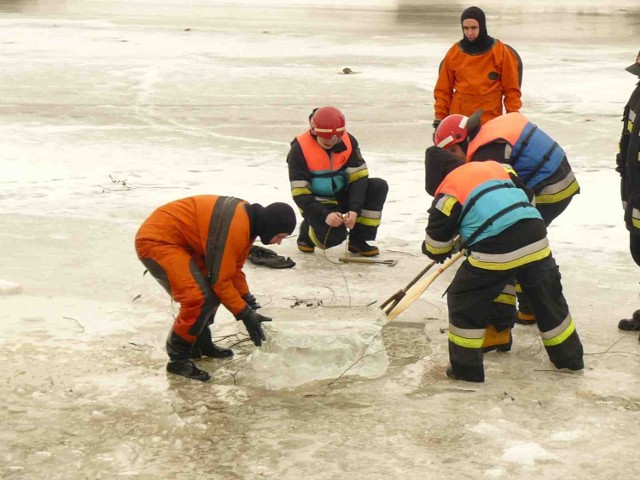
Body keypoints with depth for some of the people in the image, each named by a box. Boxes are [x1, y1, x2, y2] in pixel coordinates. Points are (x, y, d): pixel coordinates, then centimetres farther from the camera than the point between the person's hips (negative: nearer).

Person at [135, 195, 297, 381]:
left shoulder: (248, 218, 4)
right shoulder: (235, 226, -27)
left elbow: (233, 268, 15)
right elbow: (220, 279, -21)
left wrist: (250, 303, 10)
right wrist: (245, 314, -14)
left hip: (177, 239, 11)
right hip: (155, 241, -11)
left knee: (212, 291, 15)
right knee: (199, 298, -20)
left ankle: (201, 344, 31)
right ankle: (178, 359, -7)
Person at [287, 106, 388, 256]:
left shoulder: (348, 141, -10)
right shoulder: (299, 149, -21)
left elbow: (359, 177, -12)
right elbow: (300, 193, -21)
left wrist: (354, 210, -26)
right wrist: (325, 215, -33)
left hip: (342, 195, 5)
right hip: (317, 202, -5)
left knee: (379, 187, -17)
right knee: (334, 235, -31)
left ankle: (358, 240, -8)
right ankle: (308, 231, 8)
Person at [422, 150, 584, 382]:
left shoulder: (448, 191, 7)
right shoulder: (495, 167, 23)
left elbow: (437, 238, 12)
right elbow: (527, 195, 30)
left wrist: (436, 253, 35)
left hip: (495, 251, -5)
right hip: (535, 241, 6)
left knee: (465, 300, 13)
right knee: (548, 298, 23)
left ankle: (466, 367, 14)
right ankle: (569, 357, 36)